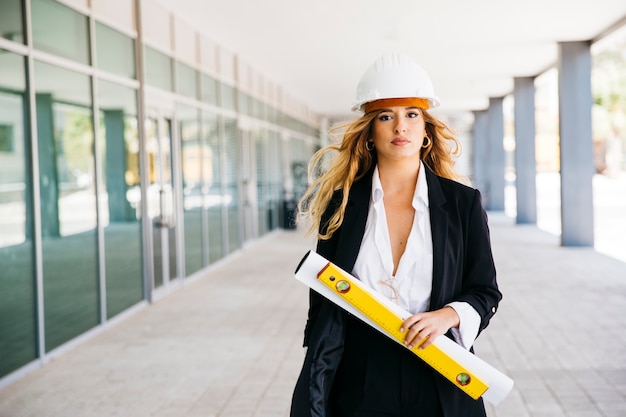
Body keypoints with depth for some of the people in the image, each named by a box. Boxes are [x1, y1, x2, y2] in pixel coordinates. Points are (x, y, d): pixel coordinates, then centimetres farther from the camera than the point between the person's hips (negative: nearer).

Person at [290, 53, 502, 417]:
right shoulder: (341, 203, -1)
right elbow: (322, 307, 3)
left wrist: (448, 315, -17)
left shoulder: (463, 202, -1)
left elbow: (486, 291, 4)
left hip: (439, 387, 0)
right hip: (359, 388, 0)